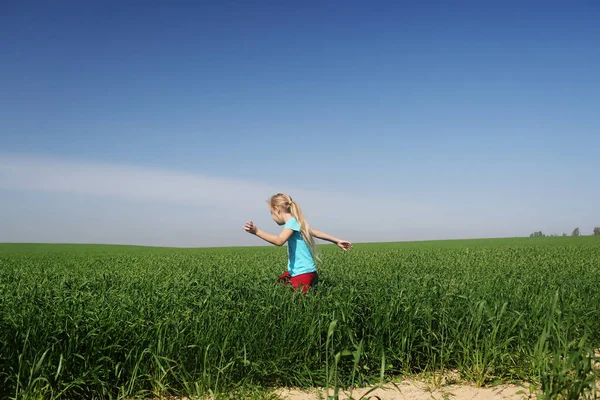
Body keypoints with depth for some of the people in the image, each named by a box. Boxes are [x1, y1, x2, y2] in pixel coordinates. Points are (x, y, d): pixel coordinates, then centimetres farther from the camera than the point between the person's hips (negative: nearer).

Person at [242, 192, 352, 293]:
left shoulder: (292, 221, -14)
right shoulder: (298, 222, 14)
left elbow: (279, 241, -30)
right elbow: (317, 233, 23)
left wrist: (257, 232, -36)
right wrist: (337, 241, 31)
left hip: (303, 273, -10)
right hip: (295, 271, 10)